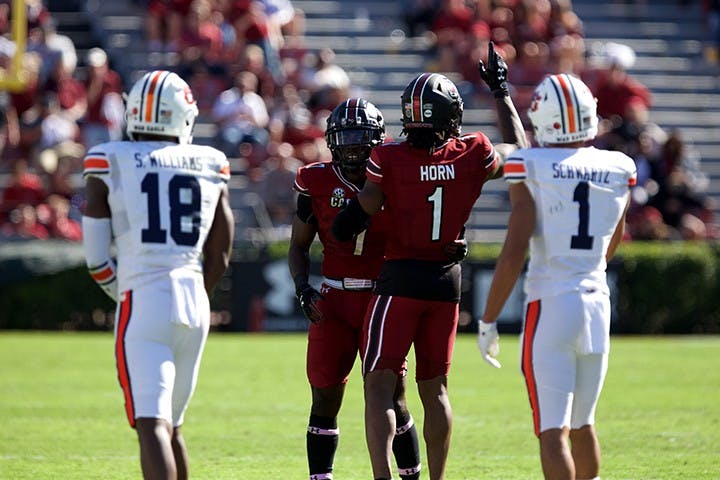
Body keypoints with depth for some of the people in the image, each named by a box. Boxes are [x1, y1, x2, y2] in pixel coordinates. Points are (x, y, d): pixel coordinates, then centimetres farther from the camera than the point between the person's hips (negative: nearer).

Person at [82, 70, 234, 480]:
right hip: (195, 304, 4)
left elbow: (95, 255, 2)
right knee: (171, 424, 19)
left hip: (142, 303, -4)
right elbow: (219, 258, 13)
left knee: (151, 424, -11)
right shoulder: (210, 168, 9)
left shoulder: (109, 164, 0)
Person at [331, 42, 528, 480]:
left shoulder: (389, 160, -13)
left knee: (379, 386, -4)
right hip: (446, 279, 4)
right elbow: (519, 152, 18)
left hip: (400, 279, -4)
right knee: (435, 388, 16)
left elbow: (347, 228, -11)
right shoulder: (473, 155, -5)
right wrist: (502, 92, 26)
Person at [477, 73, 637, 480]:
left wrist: (488, 321, -7)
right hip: (597, 305, 5)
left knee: (553, 431, -5)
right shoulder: (619, 171, 5)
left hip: (550, 308, -5)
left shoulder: (532, 168, -8)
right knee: (582, 423, 21)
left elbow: (514, 253, -13)